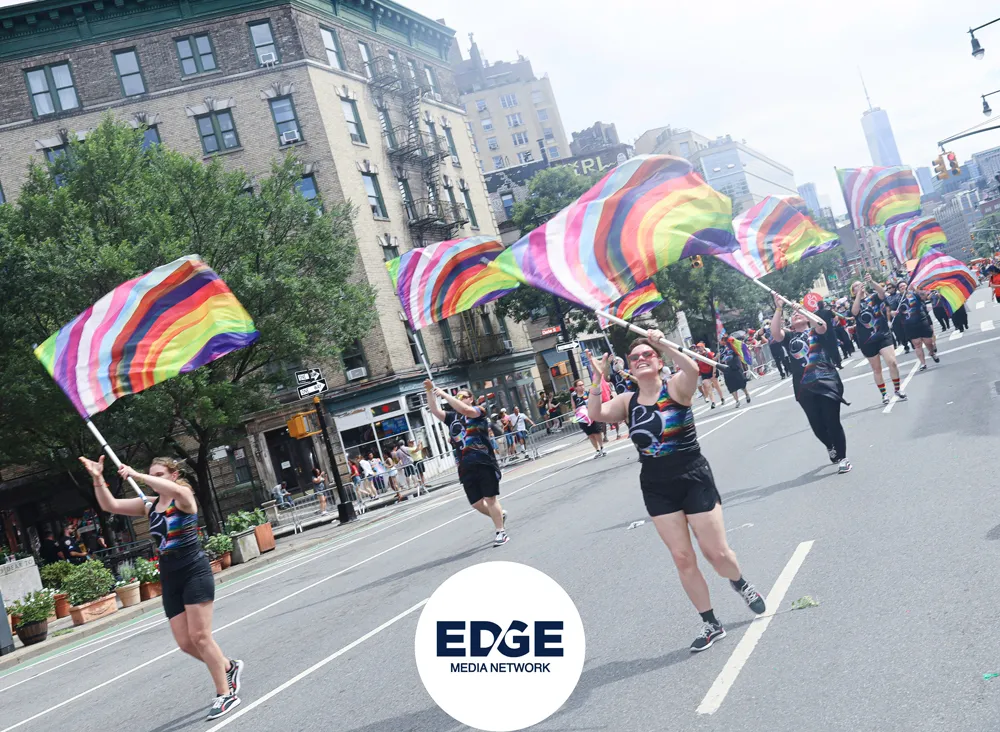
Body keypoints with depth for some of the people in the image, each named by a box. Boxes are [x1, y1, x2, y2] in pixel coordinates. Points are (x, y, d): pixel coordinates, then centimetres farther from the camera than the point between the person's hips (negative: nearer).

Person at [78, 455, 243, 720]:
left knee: (200, 636, -9)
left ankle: (226, 694, 2)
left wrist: (136, 475, -34)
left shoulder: (184, 495, -9)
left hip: (194, 572, -7)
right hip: (170, 579, 7)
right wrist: (98, 479, -10)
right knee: (186, 643, 5)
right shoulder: (149, 504, 9)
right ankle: (229, 667, 29)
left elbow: (175, 490, -35)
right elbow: (110, 505, 4)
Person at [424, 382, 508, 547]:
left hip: (485, 463, -5)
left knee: (490, 498, -2)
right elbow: (435, 411, 6)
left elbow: (465, 410, -21)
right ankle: (500, 515, 35)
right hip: (466, 467, 6)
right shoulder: (452, 417, 15)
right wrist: (430, 391, -5)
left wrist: (444, 394, -20)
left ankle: (501, 532, 9)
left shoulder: (478, 411, -1)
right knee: (476, 504, 8)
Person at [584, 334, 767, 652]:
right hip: (656, 488, 4)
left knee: (716, 552, 2)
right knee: (682, 558, 5)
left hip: (694, 479, -4)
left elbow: (692, 369, -32)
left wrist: (662, 344, -40)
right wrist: (599, 378, -19)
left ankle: (741, 585, 37)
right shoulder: (627, 401, 2)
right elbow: (595, 415, -12)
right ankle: (711, 624, 19)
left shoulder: (676, 387, -9)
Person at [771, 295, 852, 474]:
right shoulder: (789, 336, 12)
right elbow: (775, 332, -7)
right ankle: (831, 448, 38)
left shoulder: (814, 331, 8)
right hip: (804, 388, 3)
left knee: (832, 422, -7)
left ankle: (842, 458, 6)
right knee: (817, 425, 8)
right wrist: (778, 308, -11)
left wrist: (802, 309, -17)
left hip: (826, 382, -3)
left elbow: (822, 325, -15)